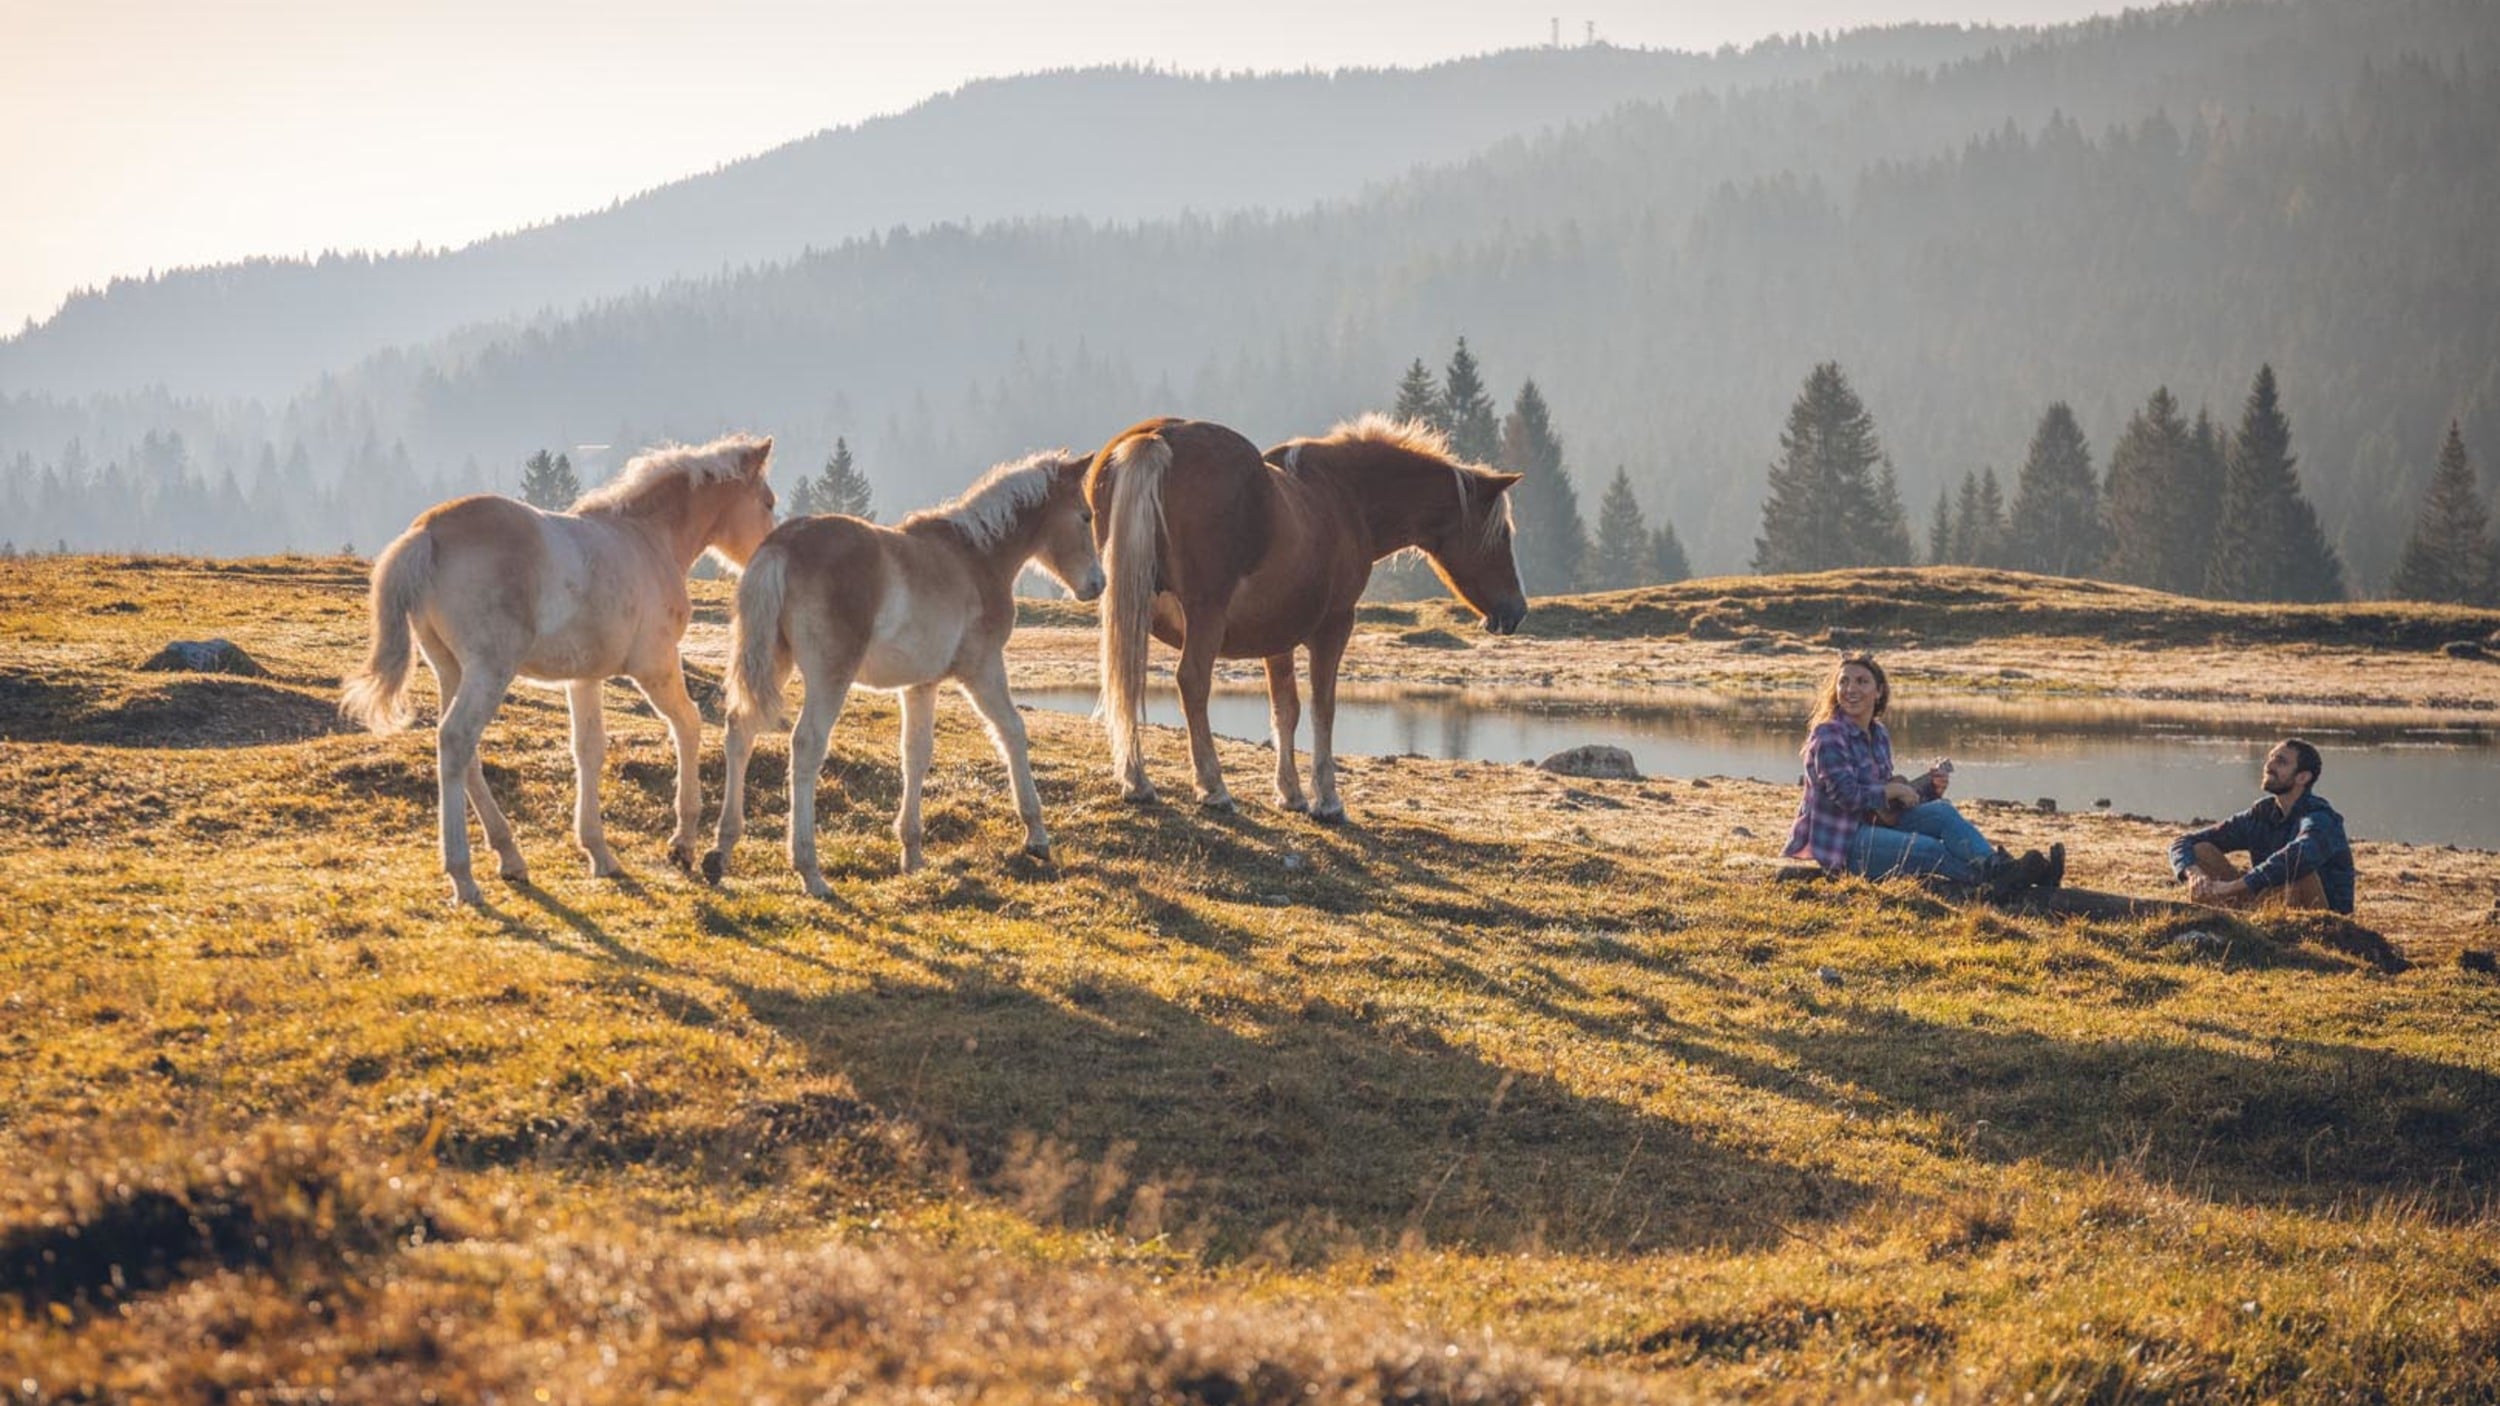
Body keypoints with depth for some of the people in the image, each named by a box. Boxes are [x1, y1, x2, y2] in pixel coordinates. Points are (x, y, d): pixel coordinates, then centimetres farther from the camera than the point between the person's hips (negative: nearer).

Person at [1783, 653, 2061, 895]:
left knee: (1942, 812, -15)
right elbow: (1845, 795, -22)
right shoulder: (1828, 735, -12)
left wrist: (1929, 788, 0)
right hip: (1839, 841, -8)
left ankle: (2002, 869, -28)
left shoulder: (1879, 735, 13)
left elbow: (1885, 799, 16)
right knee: (1928, 849, -27)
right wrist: (1893, 790, -13)